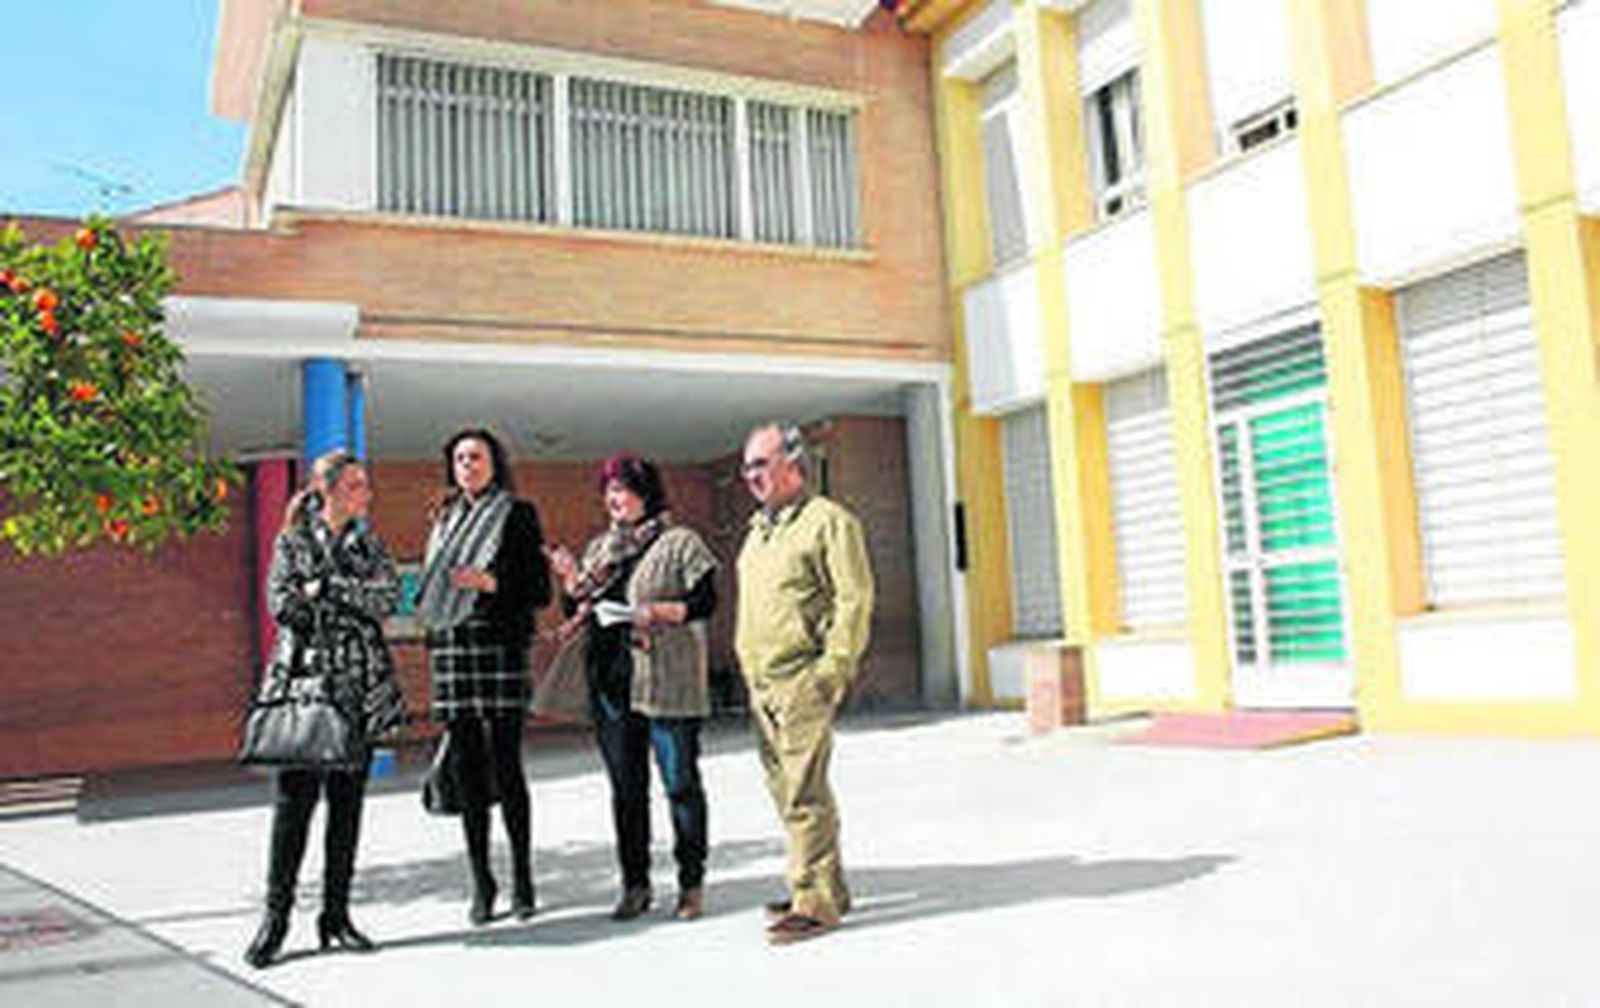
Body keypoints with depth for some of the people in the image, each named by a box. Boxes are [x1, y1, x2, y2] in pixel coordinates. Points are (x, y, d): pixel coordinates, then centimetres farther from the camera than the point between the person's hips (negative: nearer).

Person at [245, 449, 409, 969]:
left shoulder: (369, 544, 13)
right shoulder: (291, 542, 6)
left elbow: (387, 597, -3)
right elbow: (281, 603, -7)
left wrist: (326, 587, -9)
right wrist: (353, 605, -7)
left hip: (360, 686, 3)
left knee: (348, 799, 4)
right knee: (294, 798, -7)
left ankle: (336, 913, 12)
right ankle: (276, 915, 2)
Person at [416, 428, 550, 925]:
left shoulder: (517, 515, 2)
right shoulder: (445, 519, 18)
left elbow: (540, 590, -2)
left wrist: (492, 583, -16)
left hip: (500, 647, -4)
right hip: (450, 650, 5)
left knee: (505, 766, -4)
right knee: (468, 771, 5)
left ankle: (521, 879, 8)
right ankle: (480, 883, 12)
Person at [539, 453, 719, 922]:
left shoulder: (680, 542, 0)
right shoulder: (598, 548, 18)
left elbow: (705, 601, -6)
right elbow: (578, 611, 18)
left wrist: (659, 611, -19)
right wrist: (572, 582, 0)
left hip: (667, 681, -5)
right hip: (611, 682, 6)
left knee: (680, 783, 1)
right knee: (625, 786, 10)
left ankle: (692, 882, 12)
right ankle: (635, 883, 19)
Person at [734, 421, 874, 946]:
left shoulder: (828, 521, -5)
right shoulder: (758, 529, 20)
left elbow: (854, 598, -11)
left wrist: (833, 667, -17)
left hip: (802, 680, -8)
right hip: (760, 682, 9)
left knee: (803, 793, -9)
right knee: (788, 791, 12)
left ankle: (816, 901, -3)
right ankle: (823, 889, 22)